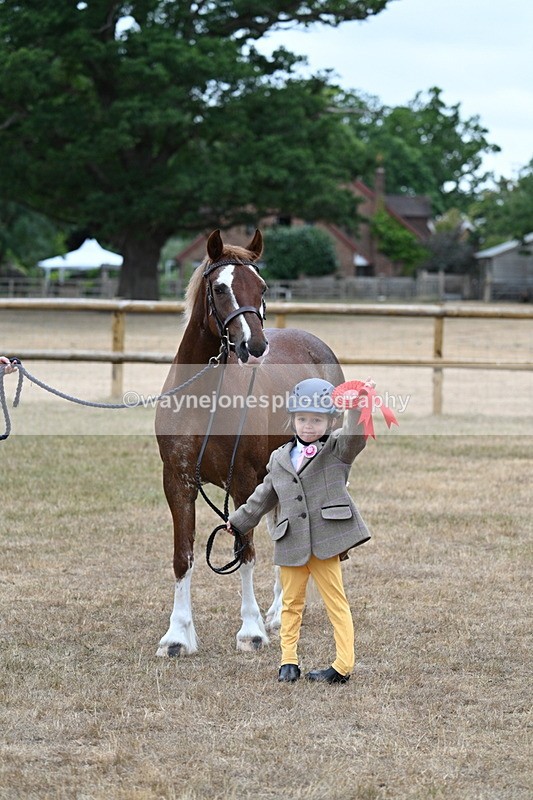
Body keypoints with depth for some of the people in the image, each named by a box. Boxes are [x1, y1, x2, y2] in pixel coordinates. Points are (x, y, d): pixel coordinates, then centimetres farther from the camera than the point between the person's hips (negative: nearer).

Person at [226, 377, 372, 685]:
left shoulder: (337, 449, 1)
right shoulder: (280, 458, 14)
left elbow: (355, 436, -21)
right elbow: (265, 496, 26)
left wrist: (358, 408, -38)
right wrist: (239, 521, 34)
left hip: (326, 541, -5)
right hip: (291, 543, 5)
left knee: (336, 601, -1)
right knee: (291, 602, 11)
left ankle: (344, 665, -1)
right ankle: (288, 661, 19)